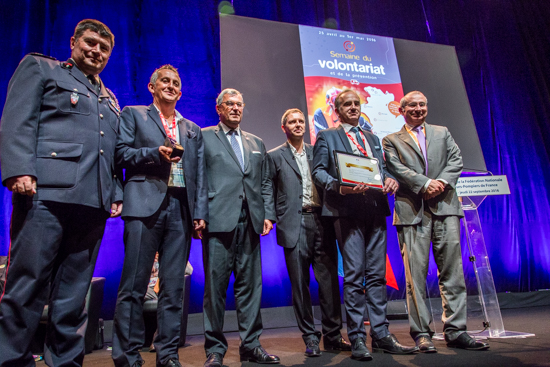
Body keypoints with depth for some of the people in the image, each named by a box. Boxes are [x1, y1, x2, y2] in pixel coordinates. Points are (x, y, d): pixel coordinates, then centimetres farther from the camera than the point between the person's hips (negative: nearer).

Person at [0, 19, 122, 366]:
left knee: (73, 295, 8)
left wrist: (116, 193, 11)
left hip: (94, 202, 5)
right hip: (47, 193, -5)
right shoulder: (39, 67, 14)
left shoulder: (110, 100, 28)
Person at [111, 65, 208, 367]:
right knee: (134, 285, -2)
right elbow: (120, 153, 4)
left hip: (181, 208, 3)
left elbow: (200, 175, 15)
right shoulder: (133, 114, 15)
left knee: (173, 287, 4)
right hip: (145, 205, -3)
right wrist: (155, 153, -11)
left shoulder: (193, 130, 22)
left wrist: (200, 213, 5)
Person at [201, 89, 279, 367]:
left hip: (249, 222, 4)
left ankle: (250, 344, 19)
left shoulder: (257, 143, 23)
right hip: (218, 220, -4)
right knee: (215, 284, 0)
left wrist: (268, 214, 7)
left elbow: (265, 183, 19)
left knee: (250, 284, 7)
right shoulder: (203, 137, 9)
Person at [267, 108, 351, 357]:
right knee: (300, 283, 2)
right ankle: (310, 338, 16)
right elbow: (270, 192, 3)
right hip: (295, 225, -3)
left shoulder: (317, 152, 18)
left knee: (329, 280, 4)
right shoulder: (275, 156, 8)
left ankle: (333, 336, 17)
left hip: (321, 221, 3)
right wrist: (278, 221, -5)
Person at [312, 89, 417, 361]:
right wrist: (339, 187, -17)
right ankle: (357, 339, 5)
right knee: (354, 275, -5)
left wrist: (390, 179, -1)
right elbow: (318, 171, 0)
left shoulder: (373, 138, 26)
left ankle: (381, 335, 17)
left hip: (375, 209, 5)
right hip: (348, 210, -5)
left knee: (377, 275, 8)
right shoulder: (327, 136, 10)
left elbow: (383, 168, 22)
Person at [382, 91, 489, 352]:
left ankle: (455, 331, 10)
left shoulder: (442, 133, 22)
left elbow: (456, 160, 10)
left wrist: (442, 181, -8)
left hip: (445, 206, 3)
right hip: (412, 210, -2)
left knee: (452, 270, 1)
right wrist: (424, 184, -14)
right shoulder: (391, 140, 13)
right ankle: (422, 333, 5)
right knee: (416, 273, -3)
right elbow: (396, 168, -1)